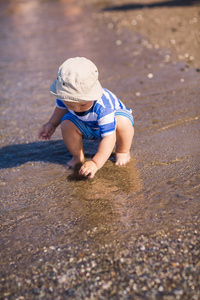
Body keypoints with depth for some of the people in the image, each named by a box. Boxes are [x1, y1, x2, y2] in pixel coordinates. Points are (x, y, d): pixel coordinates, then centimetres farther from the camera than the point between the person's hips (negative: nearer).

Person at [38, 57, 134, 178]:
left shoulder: (103, 106, -45)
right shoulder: (66, 96, -28)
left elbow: (109, 137, -46)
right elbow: (61, 108, 1)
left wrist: (95, 163, -50)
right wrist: (51, 124, -3)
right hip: (88, 128, 4)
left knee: (122, 121, -38)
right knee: (67, 123, -25)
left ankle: (123, 152, -7)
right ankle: (78, 156, 0)